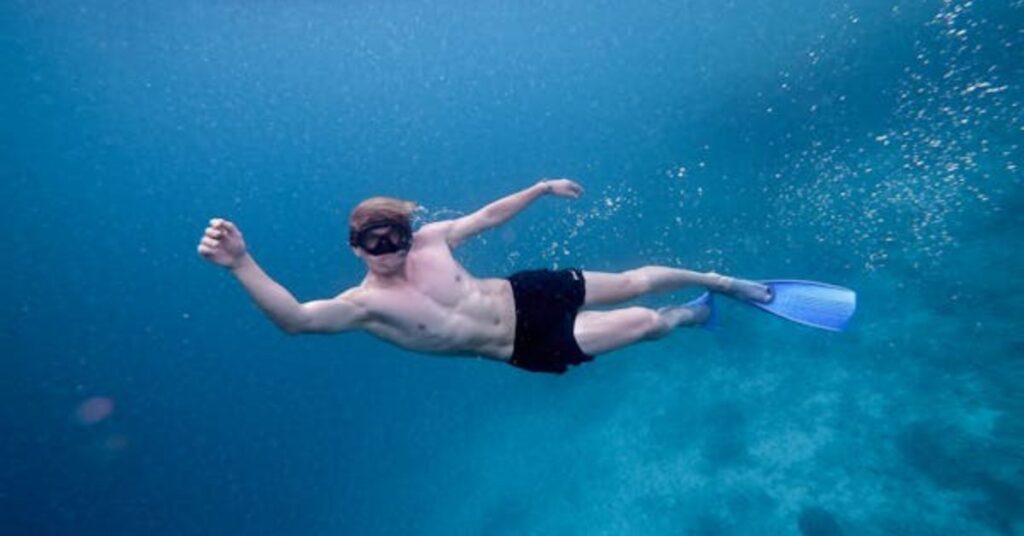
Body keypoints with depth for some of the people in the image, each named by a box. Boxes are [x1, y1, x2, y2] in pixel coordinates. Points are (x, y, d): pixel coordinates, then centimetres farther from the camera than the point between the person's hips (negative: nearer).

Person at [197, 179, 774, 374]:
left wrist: (542, 187, 7)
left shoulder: (430, 239, -7)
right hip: (531, 347, -3)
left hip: (528, 294, 4)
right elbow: (295, 319, -32)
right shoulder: (365, 303, -17)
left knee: (633, 282, 10)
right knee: (648, 323, 2)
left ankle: (720, 282, 38)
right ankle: (690, 315, 38)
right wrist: (242, 263, -47)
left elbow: (489, 214, 3)